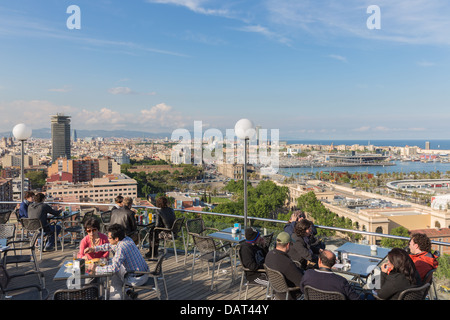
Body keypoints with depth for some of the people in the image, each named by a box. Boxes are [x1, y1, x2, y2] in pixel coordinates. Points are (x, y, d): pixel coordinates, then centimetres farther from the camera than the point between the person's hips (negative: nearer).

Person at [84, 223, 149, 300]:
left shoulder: (121, 248, -24)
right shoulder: (127, 239, 1)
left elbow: (114, 268, -27)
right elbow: (110, 246, 18)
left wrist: (96, 268, -15)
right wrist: (94, 248, 15)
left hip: (137, 279, -8)